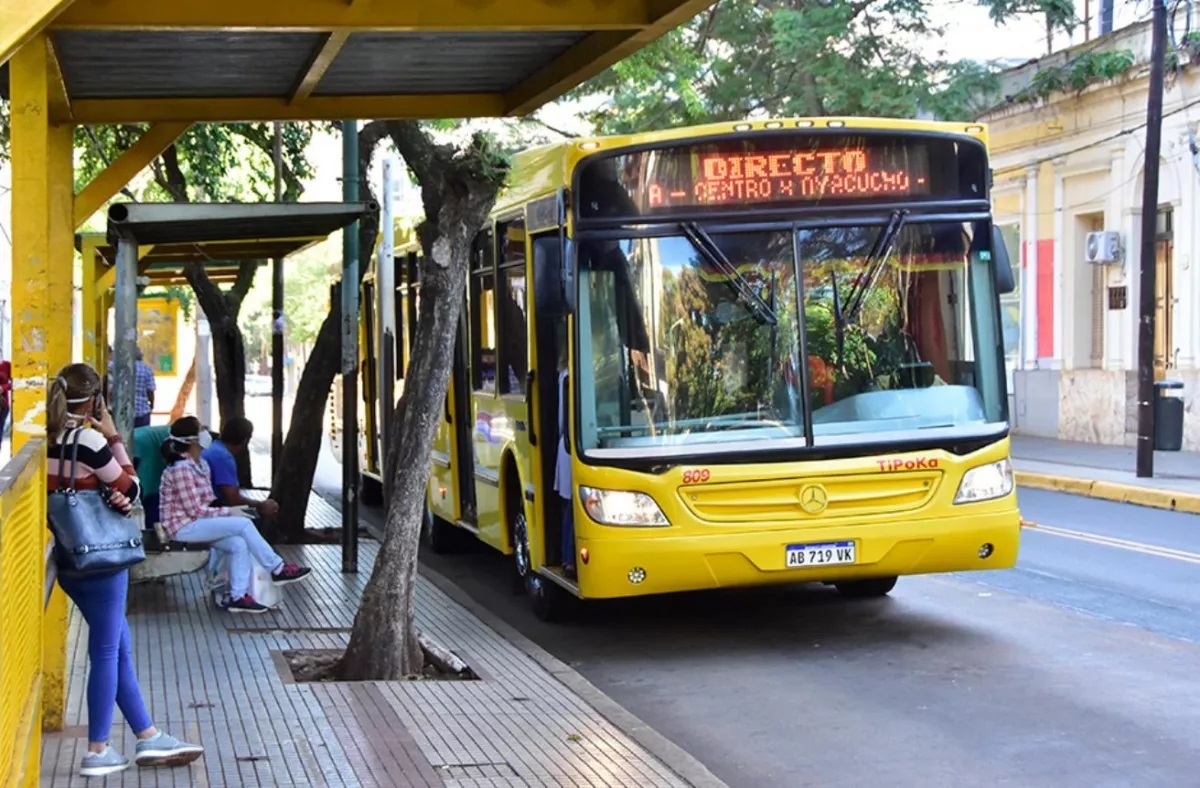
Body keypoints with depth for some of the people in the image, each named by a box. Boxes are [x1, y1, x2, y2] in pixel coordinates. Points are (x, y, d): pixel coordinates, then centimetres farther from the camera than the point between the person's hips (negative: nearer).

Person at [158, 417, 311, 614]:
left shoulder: (201, 465, 10)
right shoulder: (181, 469, -20)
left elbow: (206, 503, 14)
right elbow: (195, 510, -21)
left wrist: (223, 511, -5)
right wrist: (227, 512, -14)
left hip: (198, 523, 9)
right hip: (184, 527, -9)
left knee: (239, 544, -13)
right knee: (243, 524, -18)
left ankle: (239, 597, -13)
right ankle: (278, 569, -8)